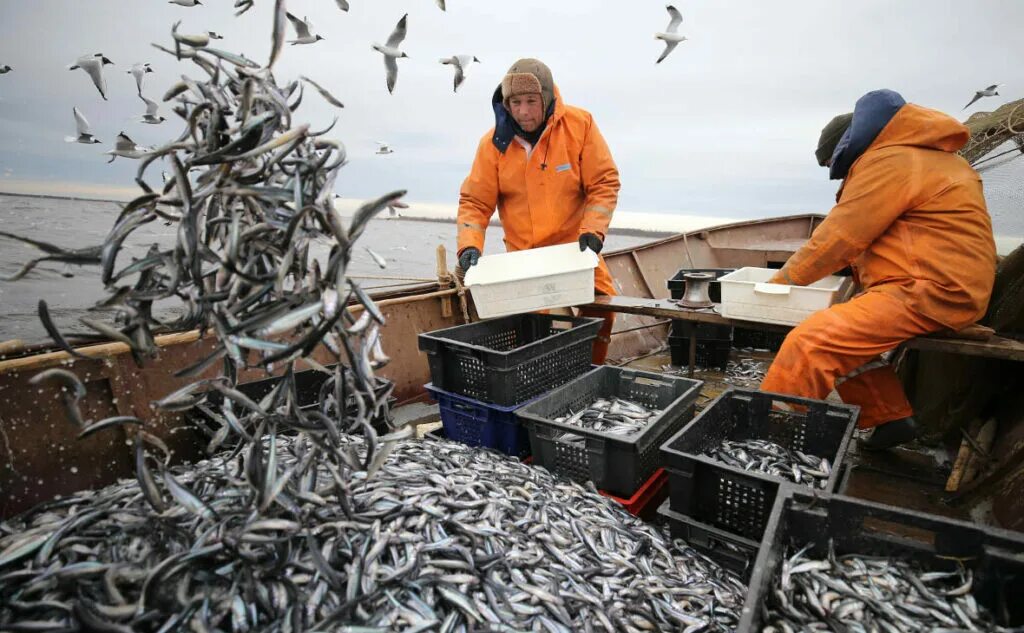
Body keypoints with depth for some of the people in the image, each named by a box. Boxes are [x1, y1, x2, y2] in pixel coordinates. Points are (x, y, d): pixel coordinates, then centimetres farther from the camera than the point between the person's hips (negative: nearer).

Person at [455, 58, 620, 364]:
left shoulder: (580, 123, -8)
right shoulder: (494, 142, -6)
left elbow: (604, 183, -6)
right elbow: (474, 201, -4)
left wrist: (593, 231, -19)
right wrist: (469, 246, -19)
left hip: (575, 247, 0)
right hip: (522, 255, 0)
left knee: (601, 309, -5)